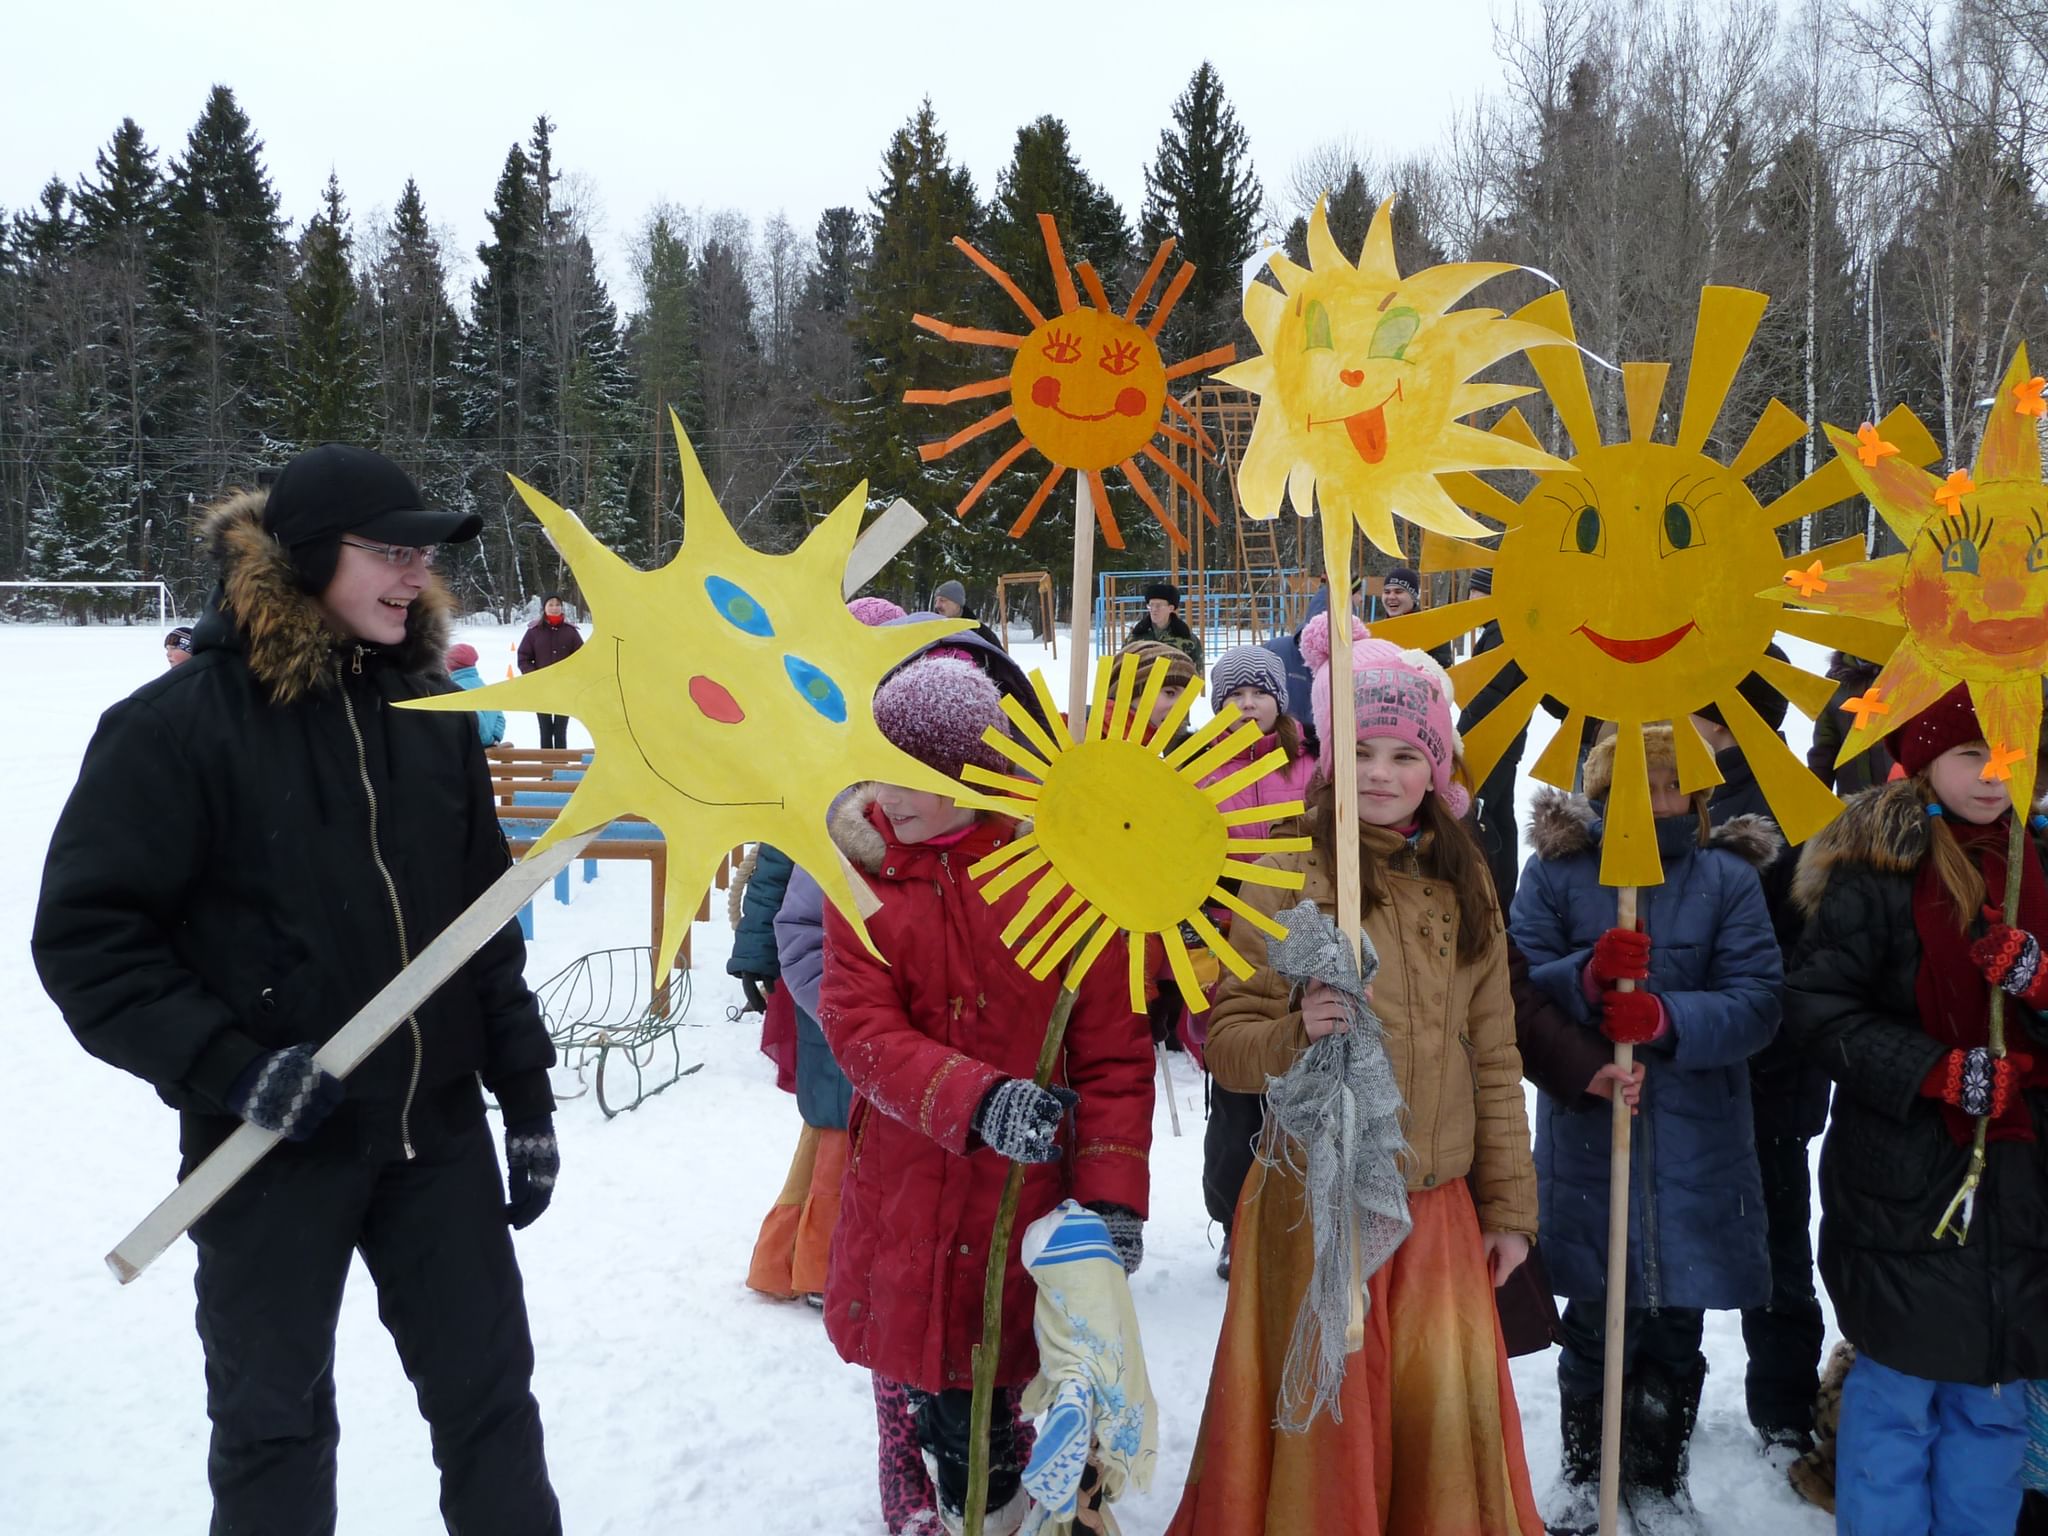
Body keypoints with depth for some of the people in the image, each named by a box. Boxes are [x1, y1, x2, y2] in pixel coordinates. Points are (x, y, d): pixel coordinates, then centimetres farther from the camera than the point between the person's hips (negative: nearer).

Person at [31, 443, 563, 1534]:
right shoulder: (176, 724, -10)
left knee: (490, 1392, 11)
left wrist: (526, 1096, 8)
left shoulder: (430, 711, 5)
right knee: (274, 1418, 13)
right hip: (271, 1140, -3)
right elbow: (86, 935, -10)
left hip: (436, 1124, 4)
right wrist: (228, 1069, -19)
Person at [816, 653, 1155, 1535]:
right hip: (905, 1189, 3)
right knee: (927, 1375, 13)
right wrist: (975, 1100, -27)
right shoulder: (865, 867, -1)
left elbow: (1114, 1054, -6)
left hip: (1032, 1192, -2)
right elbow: (858, 1026, -12)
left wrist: (1114, 1191, -13)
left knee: (1022, 1367, 5)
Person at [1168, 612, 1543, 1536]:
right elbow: (1226, 1039, -6)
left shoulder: (1462, 884, 7)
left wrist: (1509, 1204, 10)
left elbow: (1493, 1055, 11)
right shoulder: (1290, 876, -7)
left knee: (1448, 1406, 5)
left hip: (1438, 1209, 4)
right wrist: (1298, 1037, -26)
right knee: (1326, 1415, 4)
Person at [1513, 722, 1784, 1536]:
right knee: (1593, 1322, 11)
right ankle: (1585, 1468, 33)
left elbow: (1756, 1002, -7)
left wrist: (1669, 1019, -25)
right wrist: (1586, 978, -25)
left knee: (1675, 1329, 12)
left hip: (1697, 1150, 1)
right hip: (1584, 1139, -1)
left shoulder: (1728, 878, 1)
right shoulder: (1555, 871, -1)